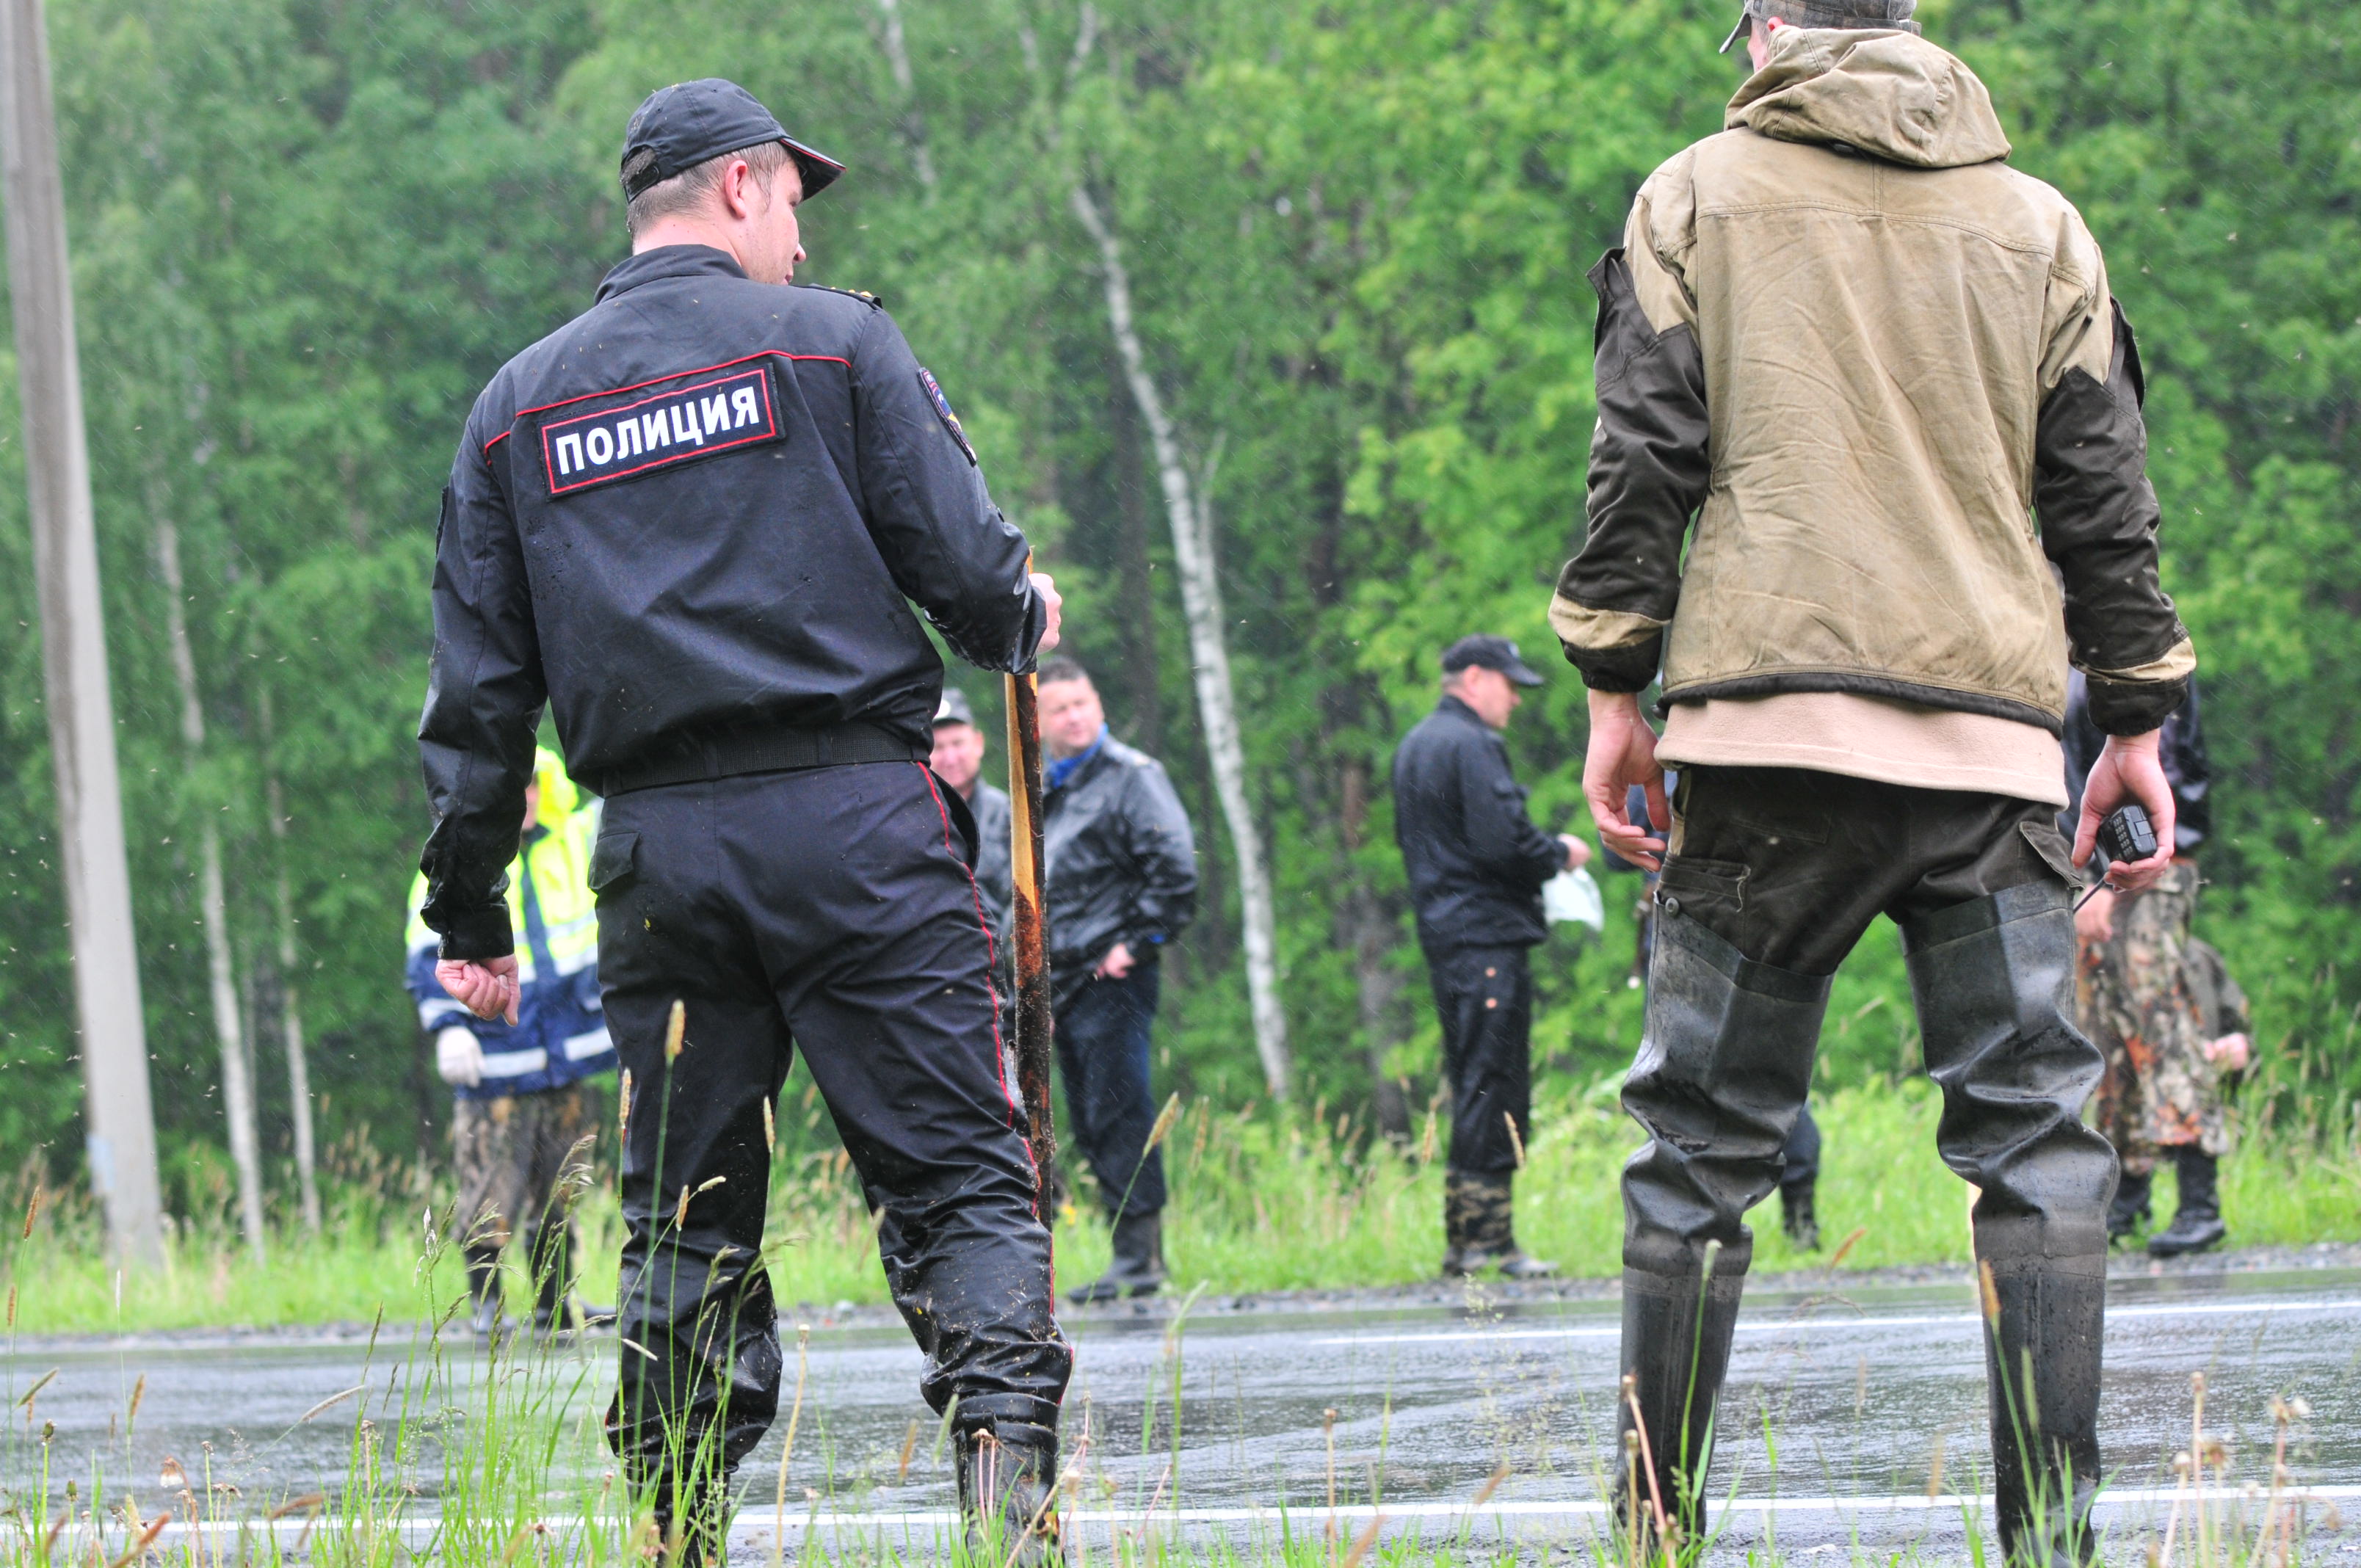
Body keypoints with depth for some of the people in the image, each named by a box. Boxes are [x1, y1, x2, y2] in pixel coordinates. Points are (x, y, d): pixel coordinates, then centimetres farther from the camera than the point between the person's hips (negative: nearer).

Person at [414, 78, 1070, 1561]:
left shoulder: (520, 403, 14)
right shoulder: (833, 342, 2)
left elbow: (480, 688, 13)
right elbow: (965, 561, -4)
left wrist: (469, 911, 16)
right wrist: (1022, 620, 20)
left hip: (657, 851, 4)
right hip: (852, 823, -4)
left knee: (685, 1215, 10)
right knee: (959, 1173, -4)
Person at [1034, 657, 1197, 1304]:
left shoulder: (1131, 776, -4)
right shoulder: (1044, 794, 20)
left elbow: (1175, 865, -13)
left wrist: (1138, 943, -14)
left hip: (1113, 979, -8)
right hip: (1065, 985, 8)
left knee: (1118, 1114, -11)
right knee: (1090, 1124, 7)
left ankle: (1140, 1253, -11)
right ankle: (1131, 1252, 10)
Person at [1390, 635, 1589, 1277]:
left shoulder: (1415, 745, 19)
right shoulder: (1472, 747, -13)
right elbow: (1504, 842, -21)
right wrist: (1560, 854, -2)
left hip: (1443, 934, 10)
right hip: (1487, 937, -10)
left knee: (1473, 1086, 13)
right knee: (1496, 1087, -8)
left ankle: (1463, 1238, 13)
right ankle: (1490, 1241, -9)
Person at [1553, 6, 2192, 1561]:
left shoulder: (1696, 198, 8)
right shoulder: (2040, 225, 13)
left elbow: (1641, 458, 2)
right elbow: (2104, 499, 12)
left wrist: (1618, 688, 5)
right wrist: (2140, 721, 16)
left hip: (1767, 730, -1)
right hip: (1992, 740, 1)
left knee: (1704, 1139, 4)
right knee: (2037, 1132, 0)